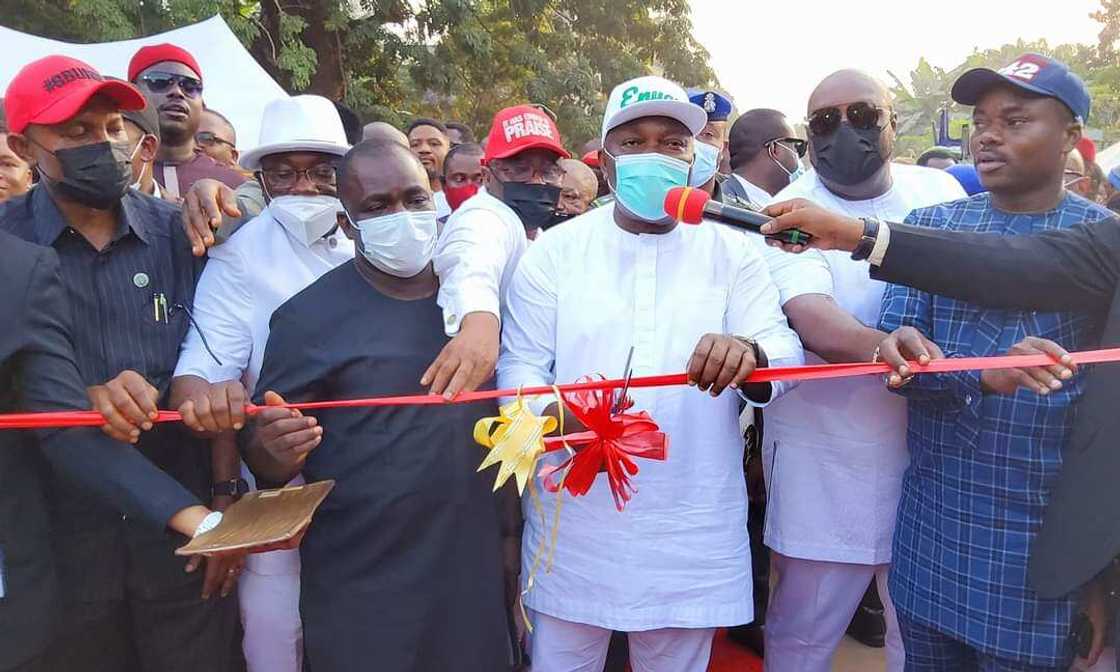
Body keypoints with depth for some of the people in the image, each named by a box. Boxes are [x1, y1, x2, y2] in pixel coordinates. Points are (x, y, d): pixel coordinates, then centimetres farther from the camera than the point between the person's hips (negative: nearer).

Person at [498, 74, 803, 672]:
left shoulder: (733, 252, 1)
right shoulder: (553, 251, 0)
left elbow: (785, 350, -8)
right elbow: (519, 364, -2)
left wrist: (749, 354, -33)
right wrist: (556, 414, -25)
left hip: (693, 535, 1)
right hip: (574, 524, 0)